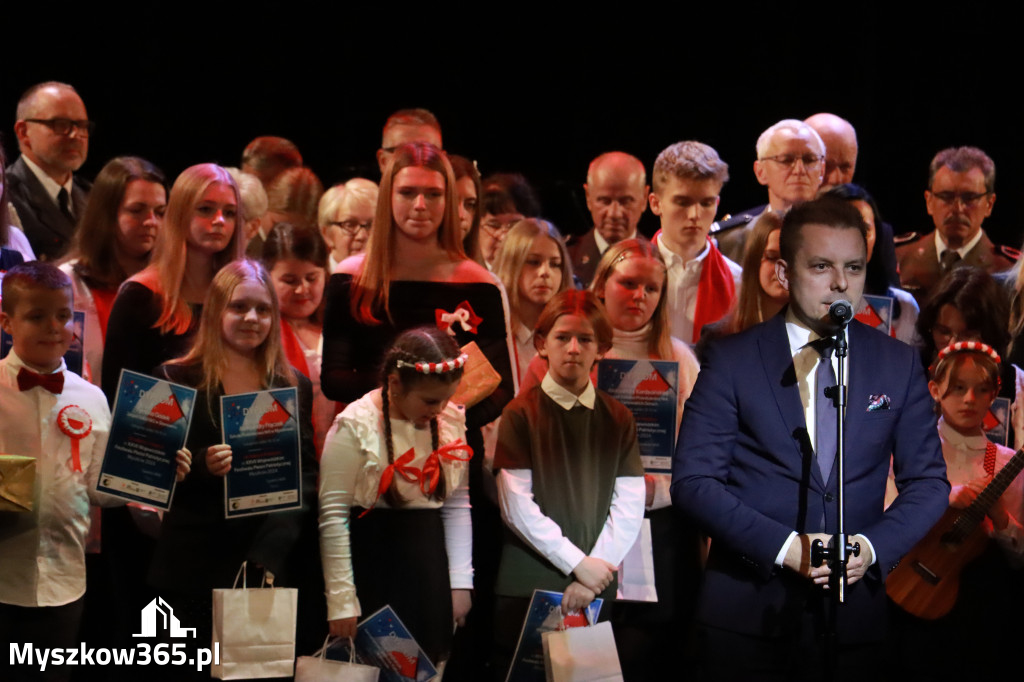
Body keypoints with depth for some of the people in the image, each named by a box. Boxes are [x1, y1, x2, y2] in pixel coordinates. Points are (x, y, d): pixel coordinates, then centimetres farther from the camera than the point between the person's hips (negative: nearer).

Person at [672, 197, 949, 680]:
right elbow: (693, 481, -6)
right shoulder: (732, 361, -1)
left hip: (854, 616, 2)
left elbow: (928, 482, 8)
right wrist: (784, 546, -17)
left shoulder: (897, 364, 7)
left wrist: (874, 546, -12)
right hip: (747, 616, -2)